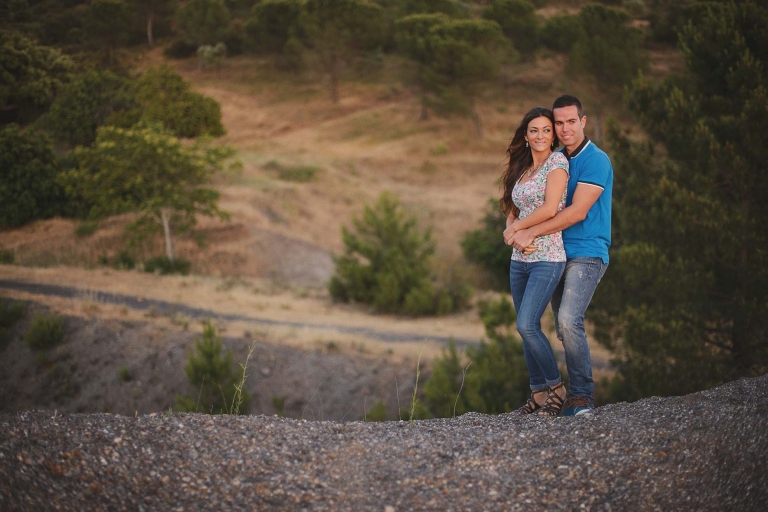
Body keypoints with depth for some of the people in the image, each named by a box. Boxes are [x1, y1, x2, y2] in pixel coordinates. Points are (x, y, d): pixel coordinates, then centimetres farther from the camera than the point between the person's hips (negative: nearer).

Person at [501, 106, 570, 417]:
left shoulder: (557, 161, -6)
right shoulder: (522, 168, 16)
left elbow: (550, 208, -16)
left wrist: (515, 228, -6)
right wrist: (511, 229, -3)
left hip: (547, 258, -8)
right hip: (519, 259, 8)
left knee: (527, 326, -16)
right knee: (527, 329, 7)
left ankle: (556, 388, -1)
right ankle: (539, 394, 15)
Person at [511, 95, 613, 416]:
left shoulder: (595, 161, -9)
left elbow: (577, 212, -17)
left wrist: (532, 233, -16)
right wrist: (518, 231, 4)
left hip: (587, 254, -8)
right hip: (559, 255, 8)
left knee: (568, 321, -23)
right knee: (564, 329, 7)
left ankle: (582, 395, -16)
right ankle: (574, 394, 14)